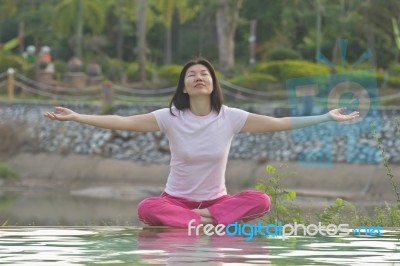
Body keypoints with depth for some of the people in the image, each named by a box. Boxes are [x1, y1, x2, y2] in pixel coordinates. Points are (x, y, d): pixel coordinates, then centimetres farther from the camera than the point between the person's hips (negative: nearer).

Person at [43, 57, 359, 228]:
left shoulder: (230, 117, -6)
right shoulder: (170, 117, -8)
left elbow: (279, 123, -6)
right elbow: (122, 122, -12)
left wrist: (328, 117, -11)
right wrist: (75, 117, -20)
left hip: (216, 200, 1)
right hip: (177, 200, -1)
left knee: (260, 201, -29)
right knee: (147, 209, -36)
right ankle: (211, 222, -32)